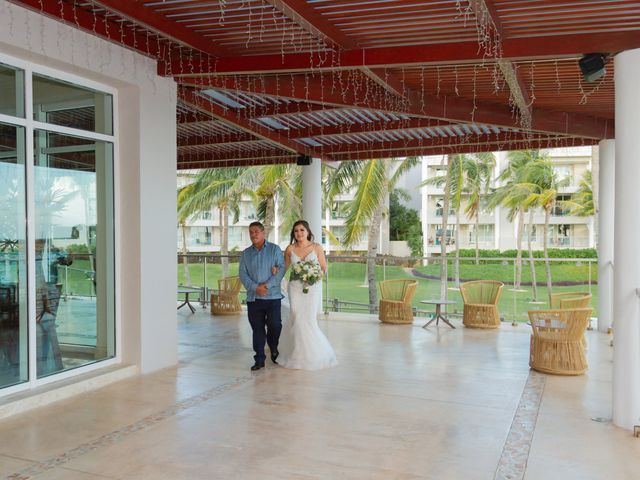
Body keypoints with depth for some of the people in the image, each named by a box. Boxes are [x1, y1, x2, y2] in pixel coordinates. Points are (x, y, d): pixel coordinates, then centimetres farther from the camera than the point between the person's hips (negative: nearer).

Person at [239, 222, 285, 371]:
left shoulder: (274, 249, 3)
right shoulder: (246, 253, 12)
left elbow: (281, 269, -6)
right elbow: (243, 274, 5)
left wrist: (267, 285, -15)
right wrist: (255, 287, -12)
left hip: (273, 296, -2)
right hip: (253, 297, 3)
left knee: (275, 326, -3)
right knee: (257, 329, 5)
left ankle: (275, 353, 24)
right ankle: (259, 359, 13)